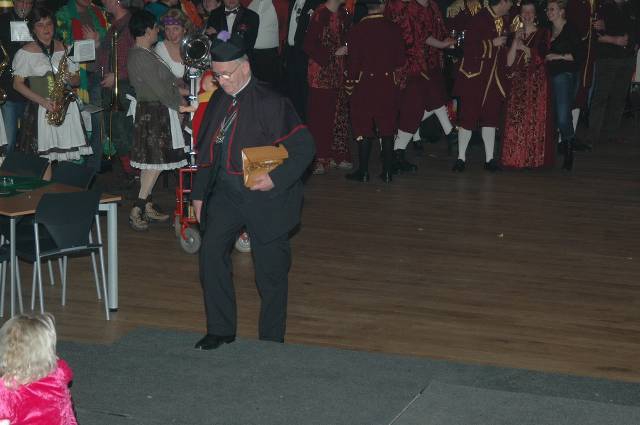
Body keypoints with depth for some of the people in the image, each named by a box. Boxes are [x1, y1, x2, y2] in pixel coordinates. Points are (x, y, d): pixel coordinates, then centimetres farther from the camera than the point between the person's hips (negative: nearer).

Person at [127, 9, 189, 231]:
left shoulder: (143, 53, 11)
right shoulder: (141, 57, -21)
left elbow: (163, 80, 18)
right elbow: (160, 90, -19)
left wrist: (180, 90, 10)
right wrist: (180, 102, -6)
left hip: (154, 111, 10)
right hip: (153, 113, -10)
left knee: (151, 163, 14)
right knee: (156, 162, -8)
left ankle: (147, 206, 20)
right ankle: (137, 211, -6)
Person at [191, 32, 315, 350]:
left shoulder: (270, 103, -15)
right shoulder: (219, 101, 7)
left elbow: (304, 147, -16)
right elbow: (207, 151, 16)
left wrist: (275, 179, -24)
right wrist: (200, 193, 15)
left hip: (266, 197, -6)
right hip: (226, 193, 6)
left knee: (270, 270, 4)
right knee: (211, 253, -4)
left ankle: (271, 341, 18)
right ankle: (220, 330, 10)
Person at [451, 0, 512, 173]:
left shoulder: (503, 21, 8)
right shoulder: (479, 19, -15)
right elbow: (469, 46, -22)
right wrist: (493, 43, -19)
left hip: (493, 77, 7)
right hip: (474, 74, -7)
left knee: (491, 116, 7)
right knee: (468, 115, -2)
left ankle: (489, 159, 13)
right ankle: (461, 157, 7)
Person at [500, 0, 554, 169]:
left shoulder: (543, 33, 5)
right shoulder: (516, 34, 15)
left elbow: (541, 56, -7)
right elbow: (509, 62, 5)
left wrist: (524, 48, -3)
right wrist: (515, 41, -3)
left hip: (537, 83, -3)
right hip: (517, 83, 3)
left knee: (535, 120, -7)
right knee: (515, 120, -5)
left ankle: (534, 158, -3)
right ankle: (516, 157, 0)